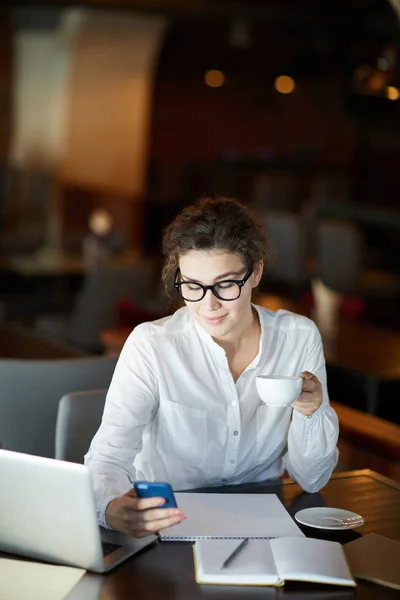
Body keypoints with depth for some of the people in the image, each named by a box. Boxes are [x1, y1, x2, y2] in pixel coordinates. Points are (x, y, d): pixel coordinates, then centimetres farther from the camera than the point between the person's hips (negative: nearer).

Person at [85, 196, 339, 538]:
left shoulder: (300, 338, -3)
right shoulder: (151, 346, -11)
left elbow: (311, 480, 1)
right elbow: (107, 458, -17)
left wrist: (310, 411, -18)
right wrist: (113, 510, -40)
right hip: (165, 524, -1)